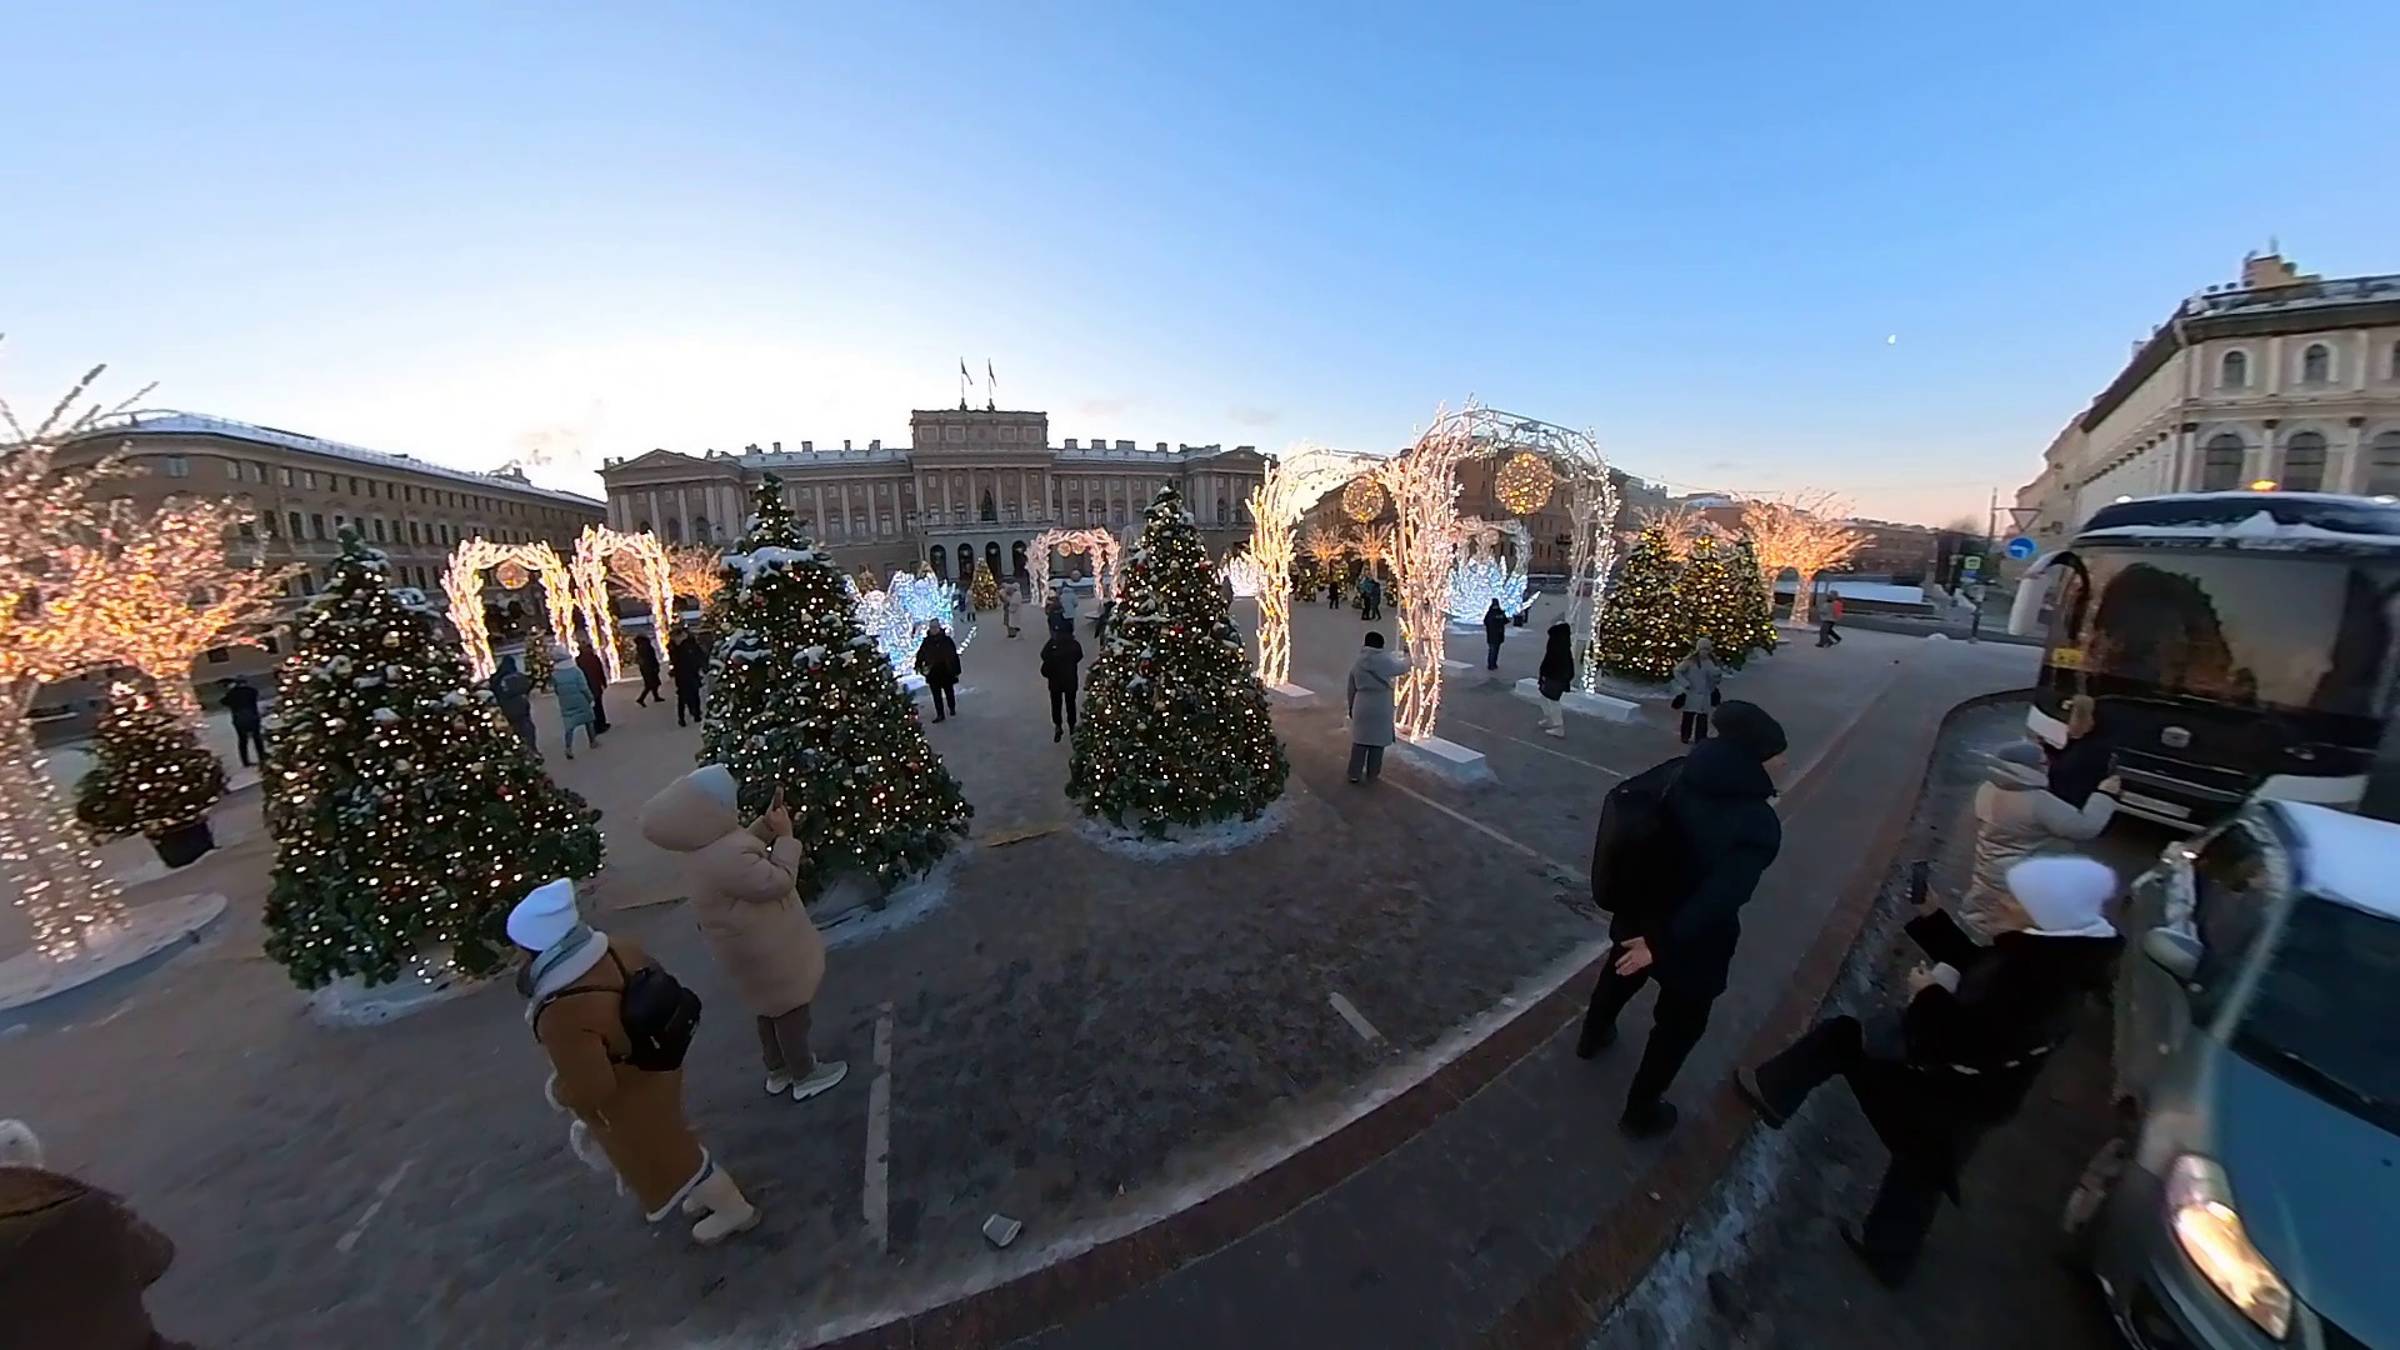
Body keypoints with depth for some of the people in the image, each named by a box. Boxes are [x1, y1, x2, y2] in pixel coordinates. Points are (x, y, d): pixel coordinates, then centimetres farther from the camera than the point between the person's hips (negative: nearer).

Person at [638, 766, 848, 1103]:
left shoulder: (707, 844, -6)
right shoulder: (726, 857, -37)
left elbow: (742, 849, 12)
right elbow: (777, 882, -30)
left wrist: (765, 825, -1)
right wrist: (784, 835, -24)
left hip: (756, 941, 10)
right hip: (764, 948, -10)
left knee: (771, 1007, 27)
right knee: (790, 1009, 12)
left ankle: (778, 1071, 45)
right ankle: (805, 1076, 31)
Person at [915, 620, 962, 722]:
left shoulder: (946, 640, -6)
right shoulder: (926, 642, 1)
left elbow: (954, 656, -5)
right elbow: (920, 654, 6)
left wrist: (956, 670, -6)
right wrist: (918, 666, -7)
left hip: (946, 671, -1)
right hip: (932, 672, 2)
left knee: (949, 691, 14)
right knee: (936, 694, 3)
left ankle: (952, 708, 37)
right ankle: (940, 714, 10)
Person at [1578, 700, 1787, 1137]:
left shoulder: (1678, 777, -12)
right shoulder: (1758, 823, -30)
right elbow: (1721, 898, -34)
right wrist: (1664, 943, -25)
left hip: (1640, 908, 6)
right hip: (1694, 940, -6)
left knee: (1622, 972, 33)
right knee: (1680, 1024, 19)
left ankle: (1593, 1036, 60)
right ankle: (1641, 1111, 37)